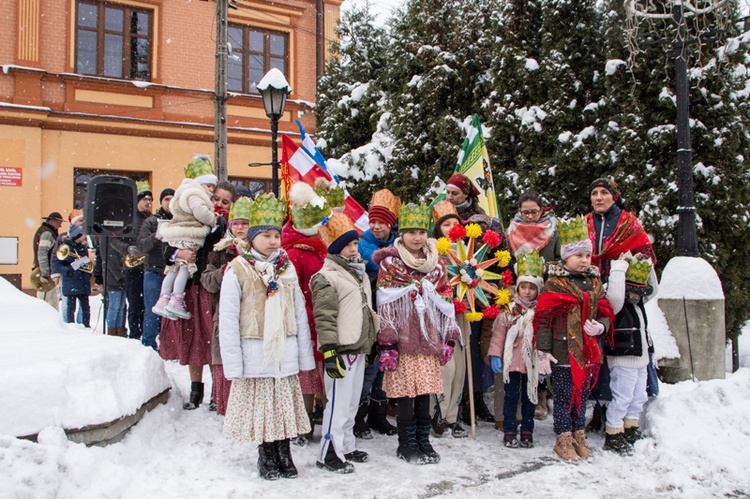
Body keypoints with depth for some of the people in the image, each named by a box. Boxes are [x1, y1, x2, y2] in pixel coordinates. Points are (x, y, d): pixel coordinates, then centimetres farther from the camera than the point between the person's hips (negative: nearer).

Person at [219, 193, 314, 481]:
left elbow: (300, 313, 9)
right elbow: (227, 319, -8)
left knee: (285, 404, 10)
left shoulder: (287, 268, 8)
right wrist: (232, 363, -12)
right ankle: (266, 457, 24)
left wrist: (305, 354, 5)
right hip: (255, 354, -3)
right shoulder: (238, 270, -5)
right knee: (261, 406, 7)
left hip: (285, 353, 3)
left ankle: (284, 453, 27)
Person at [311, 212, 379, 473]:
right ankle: (330, 452, 4)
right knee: (339, 402, -6)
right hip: (341, 349, -9)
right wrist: (329, 351, -22)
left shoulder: (359, 272, 17)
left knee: (352, 401, 15)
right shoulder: (326, 277, -11)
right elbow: (324, 317, -17)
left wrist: (372, 342, 25)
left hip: (360, 347, 9)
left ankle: (346, 446, 26)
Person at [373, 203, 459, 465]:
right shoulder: (390, 263, -1)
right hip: (402, 340, -4)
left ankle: (423, 441, 20)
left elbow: (446, 303, 14)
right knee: (405, 393, 0)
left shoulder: (435, 266, 12)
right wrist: (387, 344, -12)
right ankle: (407, 445, 13)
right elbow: (385, 307, -6)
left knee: (425, 390, 7)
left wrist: (448, 340, 9)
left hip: (428, 340, 4)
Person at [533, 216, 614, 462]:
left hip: (588, 351, 6)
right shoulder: (554, 285, -9)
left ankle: (579, 436, 28)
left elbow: (605, 312, 14)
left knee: (582, 393, 15)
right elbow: (543, 319, -10)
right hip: (563, 351, -6)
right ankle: (563, 439, 13)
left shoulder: (594, 283, 10)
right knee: (564, 395, 1)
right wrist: (544, 350, -14)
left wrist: (601, 326, -9)